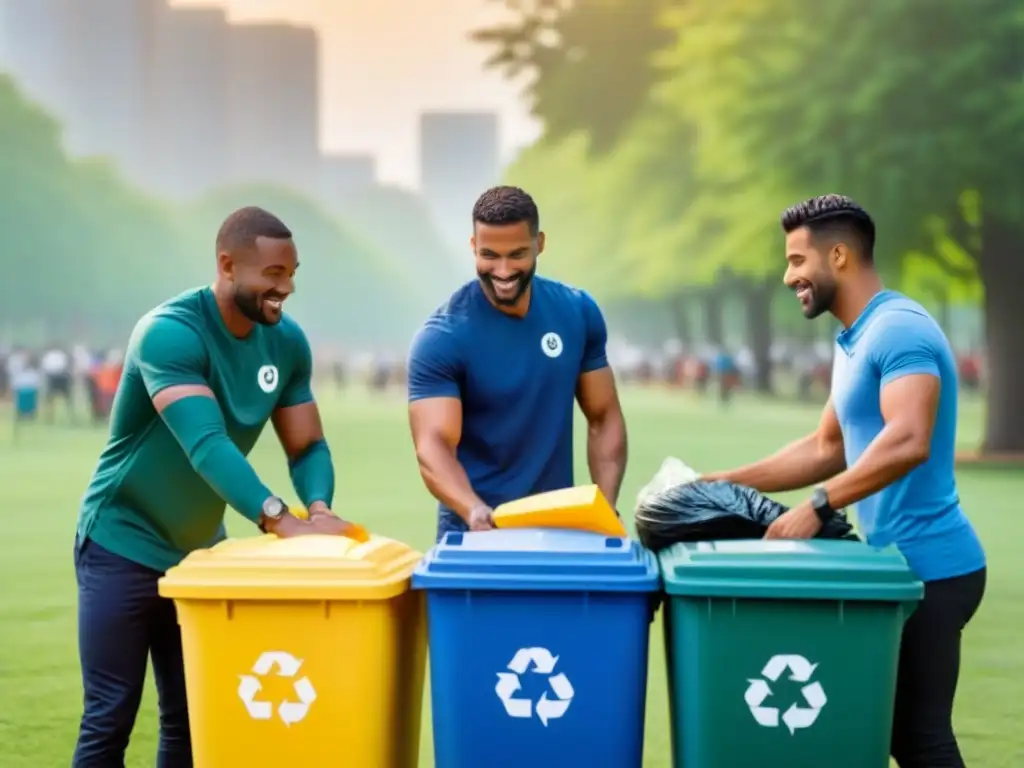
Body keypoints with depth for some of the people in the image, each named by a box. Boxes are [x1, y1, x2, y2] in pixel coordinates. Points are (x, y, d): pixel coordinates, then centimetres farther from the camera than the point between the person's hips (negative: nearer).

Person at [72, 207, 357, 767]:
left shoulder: (287, 342, -3)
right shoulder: (170, 333, -25)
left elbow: (307, 446, -2)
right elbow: (205, 445, -37)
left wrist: (319, 509, -24)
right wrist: (282, 521, -47)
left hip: (200, 550, 6)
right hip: (124, 547, -6)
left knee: (193, 719, 9)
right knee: (110, 719, -3)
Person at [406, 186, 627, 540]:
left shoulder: (578, 313, -2)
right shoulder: (441, 337, -14)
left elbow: (604, 419, 5)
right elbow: (433, 445, -22)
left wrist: (606, 508, -8)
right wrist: (475, 511, -39)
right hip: (475, 532, -3)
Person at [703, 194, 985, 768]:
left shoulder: (899, 329, -16)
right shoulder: (857, 341, 16)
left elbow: (907, 443, -30)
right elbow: (828, 449, 23)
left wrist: (818, 507, -32)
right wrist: (731, 482, 17)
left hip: (927, 566, -10)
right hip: (905, 562, 10)